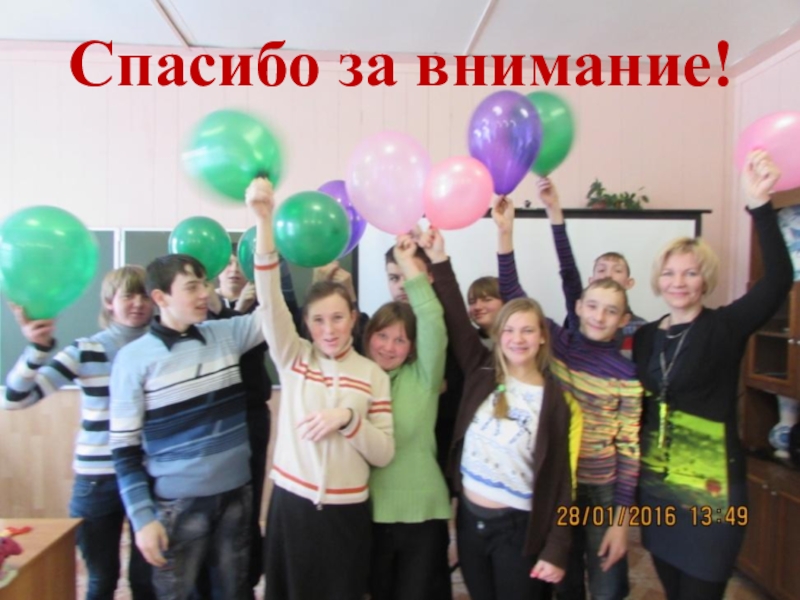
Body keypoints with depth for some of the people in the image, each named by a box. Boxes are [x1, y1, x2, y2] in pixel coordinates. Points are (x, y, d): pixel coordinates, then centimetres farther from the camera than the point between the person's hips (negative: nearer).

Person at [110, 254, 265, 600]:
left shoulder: (227, 334, 0)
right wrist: (142, 517, -10)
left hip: (236, 494, 4)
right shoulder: (134, 358, -10)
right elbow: (124, 446, -7)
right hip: (178, 503, -3)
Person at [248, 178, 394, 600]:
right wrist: (263, 220, -29)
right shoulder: (293, 357, -1)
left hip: (346, 512, 0)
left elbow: (384, 453, -4)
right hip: (291, 505, 0)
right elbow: (269, 299, -17)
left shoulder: (373, 374, -2)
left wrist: (347, 418, -21)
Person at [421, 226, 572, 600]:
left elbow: (559, 479, -8)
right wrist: (439, 261, -19)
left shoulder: (553, 400, -9)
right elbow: (455, 320, -12)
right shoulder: (481, 373, -3)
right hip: (470, 518, 3)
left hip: (518, 528, -3)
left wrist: (556, 550, -10)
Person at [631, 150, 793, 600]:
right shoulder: (646, 337, 4)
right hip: (656, 489, 5)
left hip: (710, 492, -4)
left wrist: (761, 205, -36)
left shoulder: (726, 327, -9)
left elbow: (778, 281, -26)